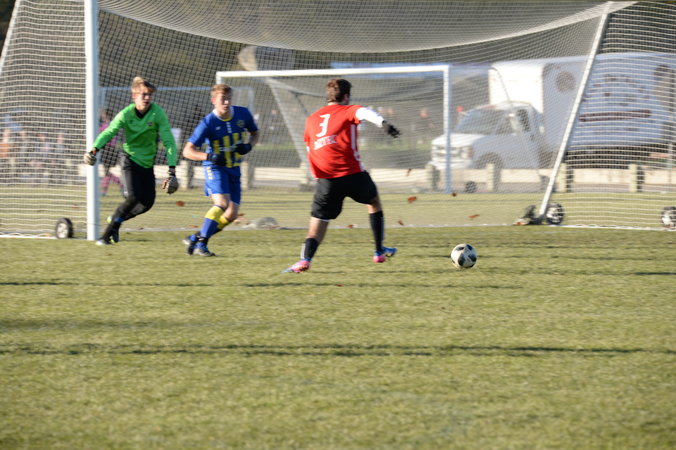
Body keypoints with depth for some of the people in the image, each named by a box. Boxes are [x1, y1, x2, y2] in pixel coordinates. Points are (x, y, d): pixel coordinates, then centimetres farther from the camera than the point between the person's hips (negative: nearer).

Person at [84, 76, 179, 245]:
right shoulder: (126, 114, -16)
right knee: (133, 197, -20)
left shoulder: (157, 113, -15)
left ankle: (116, 220, 26)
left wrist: (172, 169, -23)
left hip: (148, 162, 3)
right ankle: (107, 234, -10)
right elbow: (108, 133, -14)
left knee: (147, 202, 0)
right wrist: (94, 149, -34)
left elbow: (169, 142, -16)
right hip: (130, 159, -3)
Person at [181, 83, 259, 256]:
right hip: (215, 167, -5)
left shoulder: (243, 114, -6)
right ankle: (201, 244, -19)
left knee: (232, 214, 0)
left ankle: (194, 238, 15)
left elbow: (255, 133, 13)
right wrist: (209, 156, -35)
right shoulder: (208, 123, -18)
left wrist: (249, 146, -10)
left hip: (234, 169, 5)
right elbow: (188, 151, -18)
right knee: (222, 203, -28)